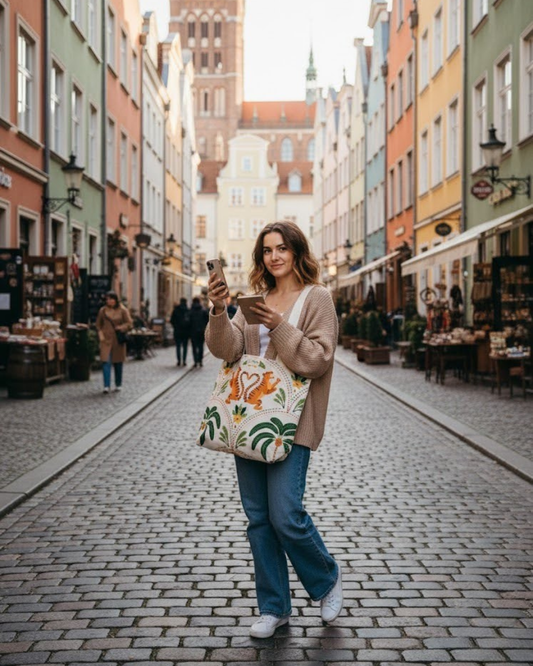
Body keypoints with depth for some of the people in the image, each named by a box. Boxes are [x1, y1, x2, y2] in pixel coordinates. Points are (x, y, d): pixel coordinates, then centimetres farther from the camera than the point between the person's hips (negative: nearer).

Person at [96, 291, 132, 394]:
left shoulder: (122, 310, 0)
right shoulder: (103, 310, 5)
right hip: (106, 339, 0)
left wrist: (120, 328, -16)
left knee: (118, 362, 9)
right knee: (106, 362, -12)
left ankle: (118, 384, 24)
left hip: (118, 340, 0)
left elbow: (129, 324, 0)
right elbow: (98, 324, 14)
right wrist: (100, 334, -1)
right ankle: (106, 386, -14)